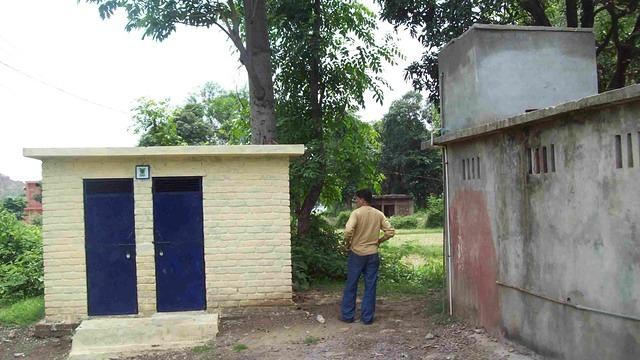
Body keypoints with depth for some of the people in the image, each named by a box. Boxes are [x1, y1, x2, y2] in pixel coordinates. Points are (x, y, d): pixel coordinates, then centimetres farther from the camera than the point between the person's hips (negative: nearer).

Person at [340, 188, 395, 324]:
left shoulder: (356, 213, -11)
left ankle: (348, 315, 13)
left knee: (351, 286, 8)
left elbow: (348, 231, -24)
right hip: (372, 254, 3)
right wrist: (378, 241, 12)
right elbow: (390, 232, 0)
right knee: (370, 287, 7)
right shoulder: (379, 214, 2)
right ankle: (367, 317, 10)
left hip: (357, 254, -3)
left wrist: (347, 243, -6)